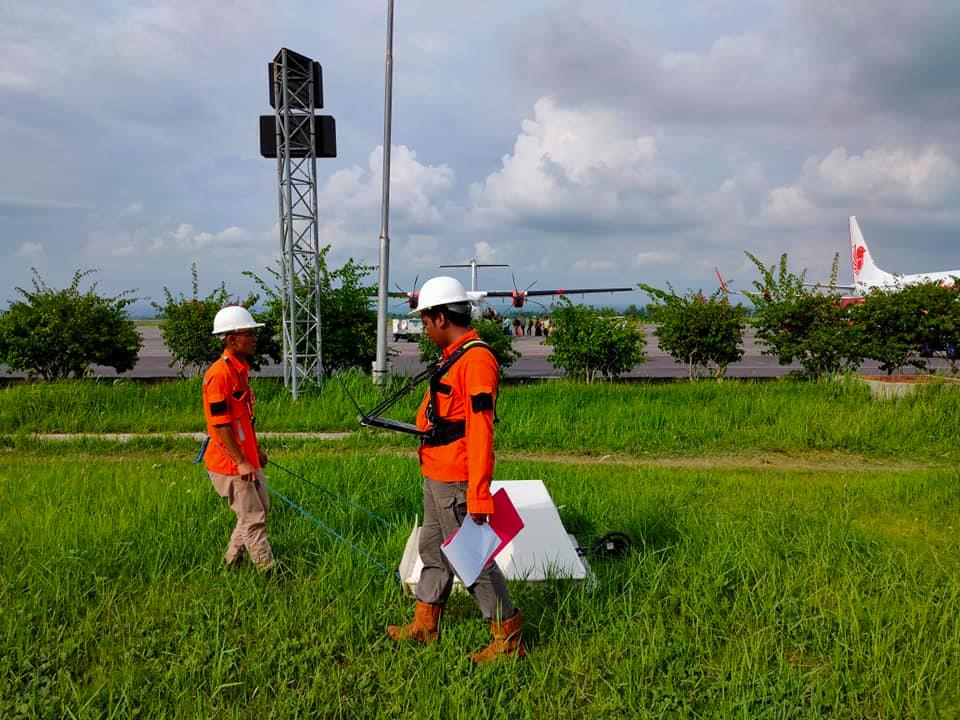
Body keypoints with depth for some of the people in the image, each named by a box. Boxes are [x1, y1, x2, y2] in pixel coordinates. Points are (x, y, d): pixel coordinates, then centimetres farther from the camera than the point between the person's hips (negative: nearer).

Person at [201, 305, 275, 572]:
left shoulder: (241, 369, 10)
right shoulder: (219, 374, -21)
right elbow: (220, 423, -22)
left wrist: (256, 450, 23)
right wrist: (241, 462, -22)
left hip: (246, 459, 10)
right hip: (229, 463, -10)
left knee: (261, 509, 19)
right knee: (253, 519, -1)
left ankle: (231, 562, 33)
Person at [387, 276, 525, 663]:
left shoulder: (476, 359, -20)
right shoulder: (455, 356, 12)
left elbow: (480, 432, -25)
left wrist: (478, 495, -27)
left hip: (455, 481, -11)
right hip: (436, 476, 11)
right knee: (432, 549, 20)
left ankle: (508, 637, 12)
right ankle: (425, 627, 35)